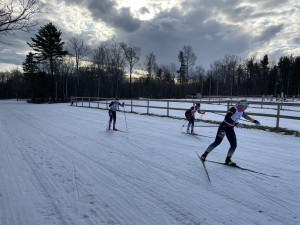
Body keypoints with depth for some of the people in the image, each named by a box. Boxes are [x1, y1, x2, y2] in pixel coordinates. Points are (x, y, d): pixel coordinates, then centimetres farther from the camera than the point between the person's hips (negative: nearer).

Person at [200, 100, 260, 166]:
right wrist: (235, 124, -32)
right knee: (217, 142, -13)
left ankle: (228, 160, 16)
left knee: (234, 145, 3)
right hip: (224, 127, -8)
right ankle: (204, 155, -4)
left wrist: (254, 121, 31)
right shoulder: (234, 109, -19)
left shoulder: (241, 111, 8)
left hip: (230, 129, 9)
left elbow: (246, 116, 30)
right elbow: (226, 118, -28)